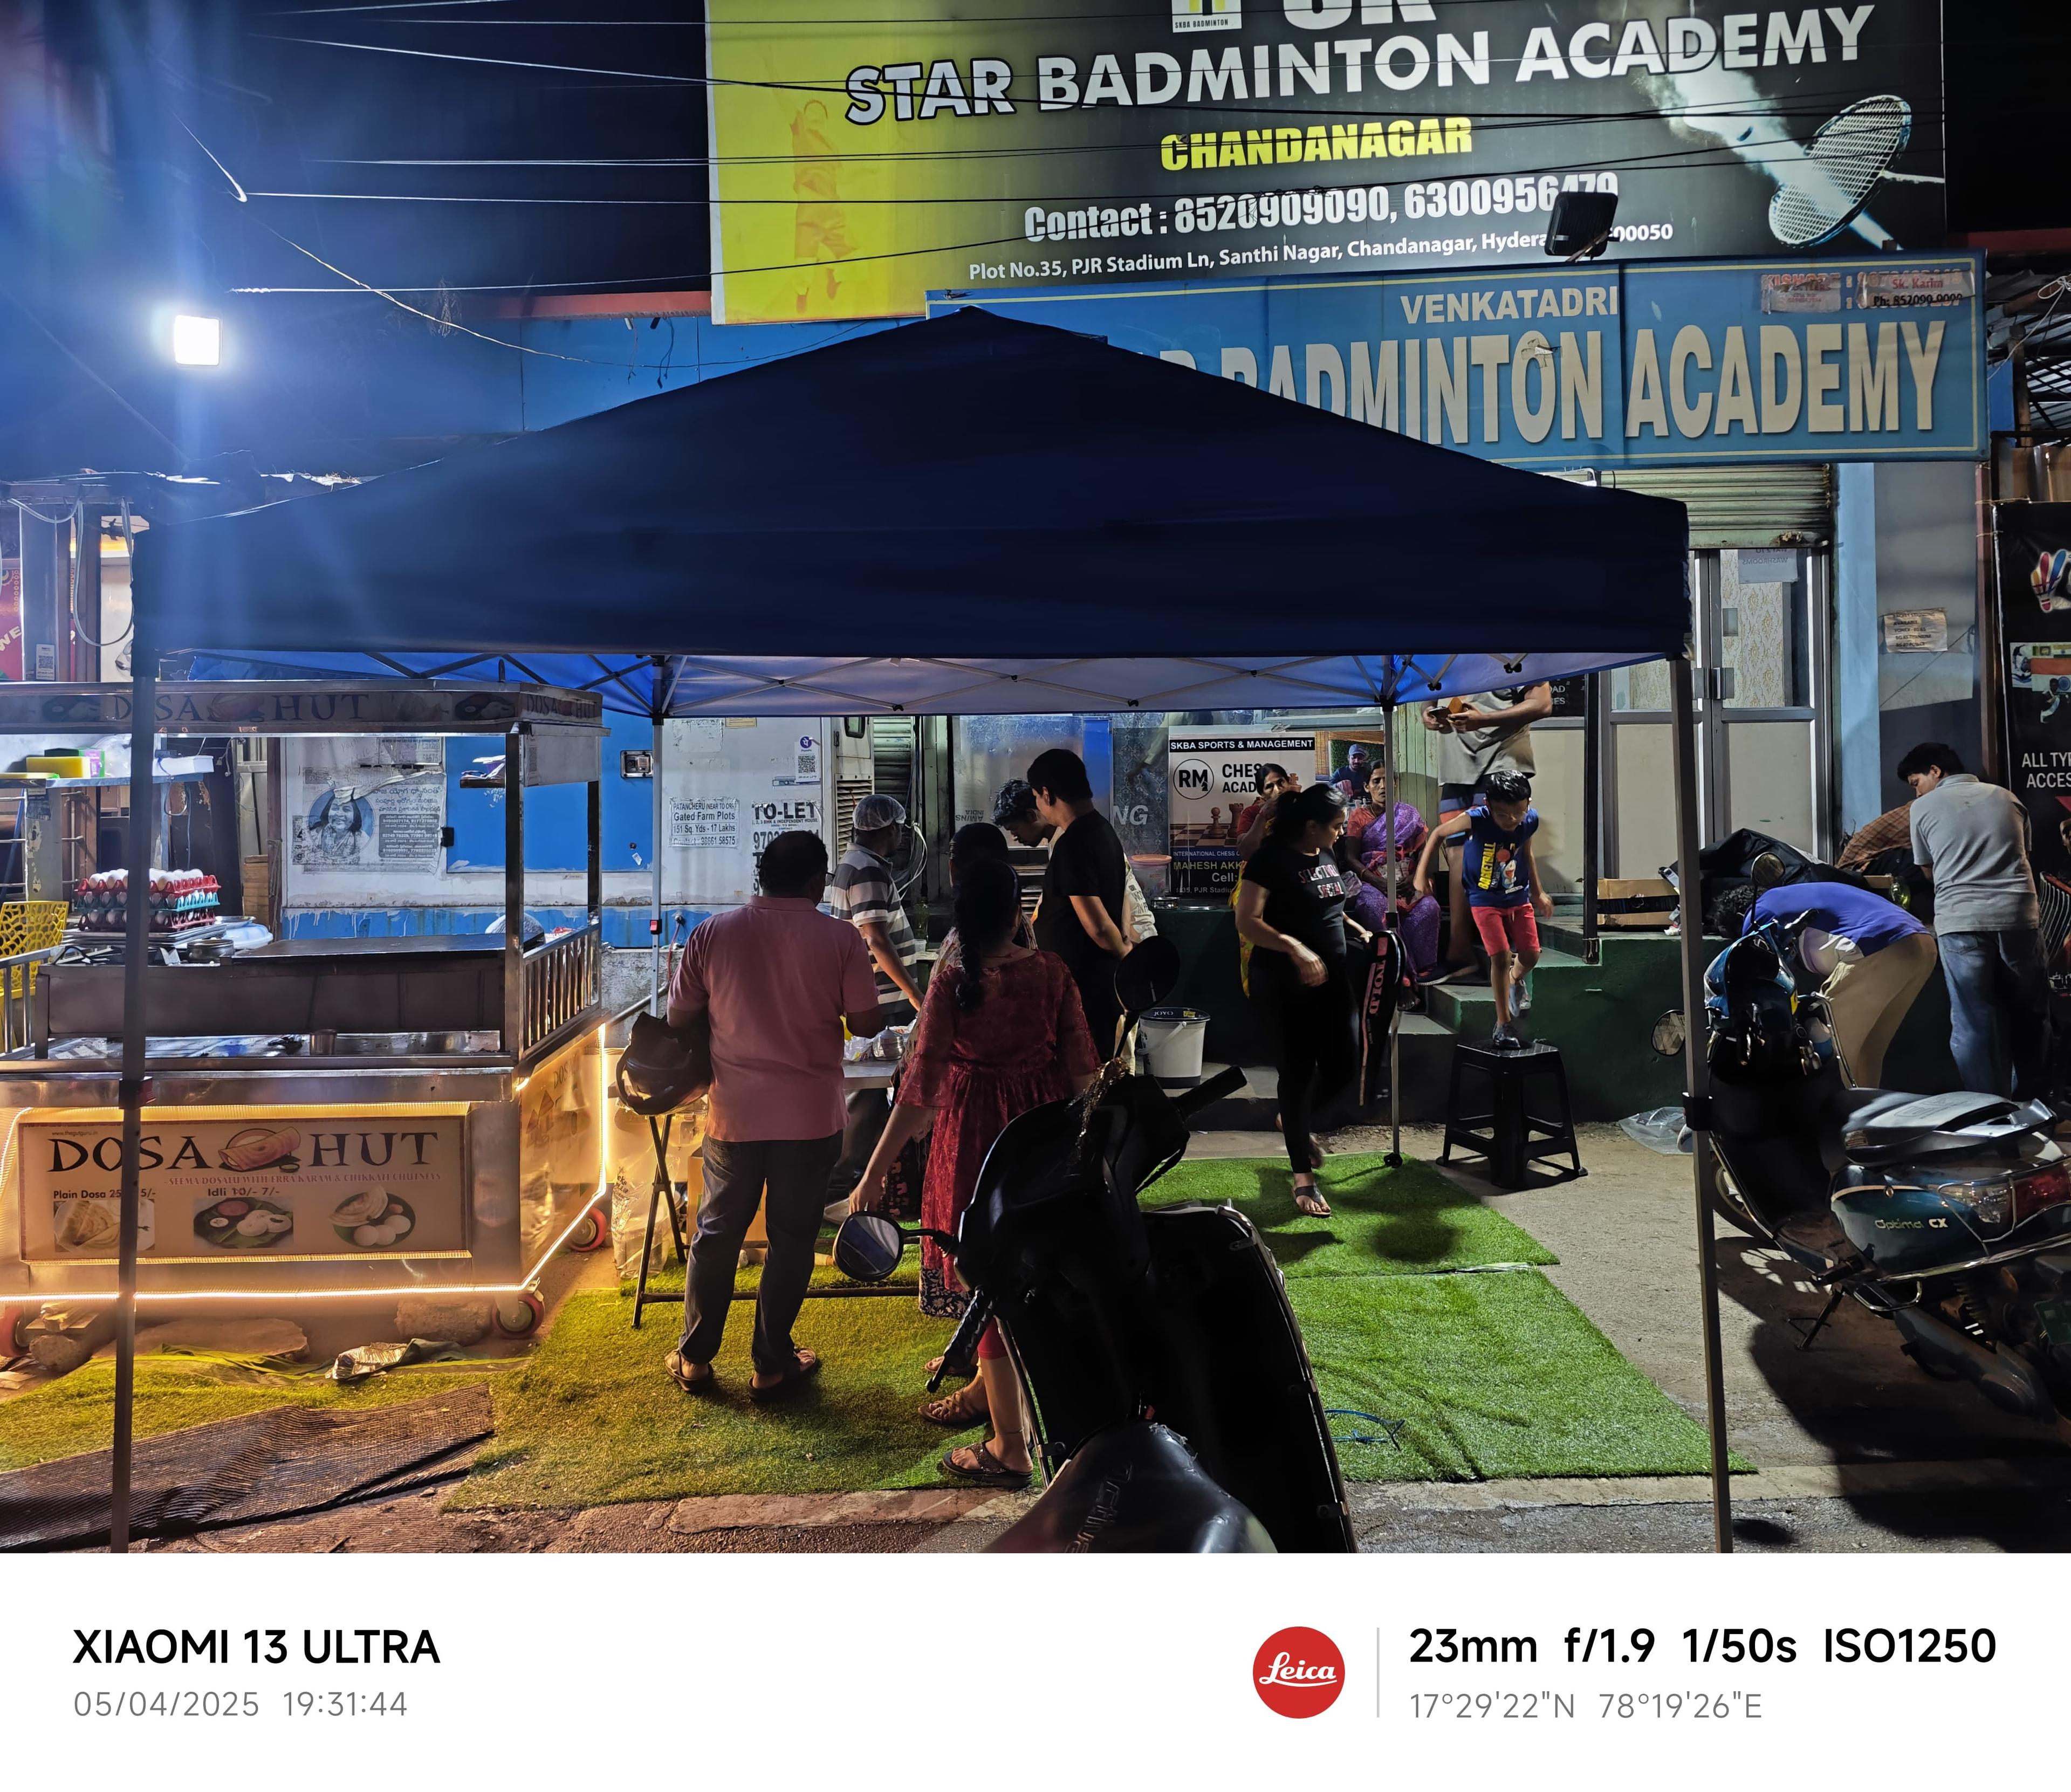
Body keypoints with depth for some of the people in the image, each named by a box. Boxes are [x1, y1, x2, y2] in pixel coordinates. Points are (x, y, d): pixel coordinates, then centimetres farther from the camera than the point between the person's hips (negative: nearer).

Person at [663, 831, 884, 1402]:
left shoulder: (712, 932, -4)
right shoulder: (840, 938, -9)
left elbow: (678, 1016, 1)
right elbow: (866, 1023, -9)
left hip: (733, 1114, 2)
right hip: (811, 1118, -2)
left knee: (717, 1233, 17)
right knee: (792, 1239, 11)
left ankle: (694, 1359, 27)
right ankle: (772, 1365, 20)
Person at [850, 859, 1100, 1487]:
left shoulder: (953, 981, -17)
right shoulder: (1052, 971, -7)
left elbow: (922, 1083, -20)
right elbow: (1081, 1064, -3)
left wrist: (875, 1173, -16)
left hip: (976, 1129, -5)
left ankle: (1010, 1448, 12)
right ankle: (987, 1385, 45)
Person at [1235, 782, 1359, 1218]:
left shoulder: (1327, 855, 10)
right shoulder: (1272, 858, -14)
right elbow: (1247, 922, -20)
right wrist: (1295, 948, -29)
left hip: (1332, 977, 7)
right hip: (1285, 983, -7)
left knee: (1343, 1067, 6)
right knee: (1297, 1072, -1)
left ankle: (1296, 1122, 38)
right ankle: (1303, 1178, 10)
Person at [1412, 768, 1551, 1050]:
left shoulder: (1530, 821, -13)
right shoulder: (1476, 819, -26)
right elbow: (1439, 833, -11)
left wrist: (1538, 892, 15)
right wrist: (1422, 873, -11)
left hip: (1519, 897, 4)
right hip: (1485, 900, -4)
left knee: (1530, 955, -2)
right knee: (1500, 957, -11)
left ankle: (1516, 980, 36)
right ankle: (1503, 1024, 1)